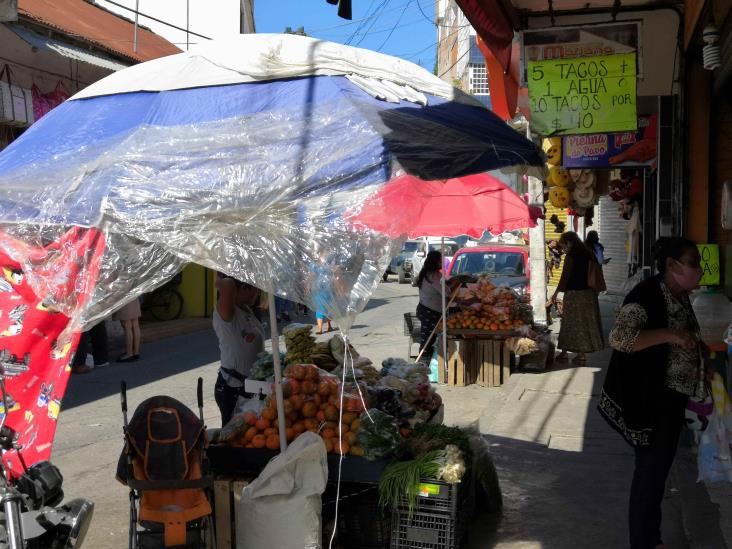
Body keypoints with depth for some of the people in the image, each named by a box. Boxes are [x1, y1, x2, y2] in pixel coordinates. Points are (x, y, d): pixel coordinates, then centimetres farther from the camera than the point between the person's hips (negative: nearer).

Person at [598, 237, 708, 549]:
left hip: (674, 399, 9)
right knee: (651, 470, 0)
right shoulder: (647, 295, -19)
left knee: (660, 468, 18)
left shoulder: (681, 298, 9)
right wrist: (670, 334, -31)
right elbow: (618, 337, -32)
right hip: (652, 401, -9)